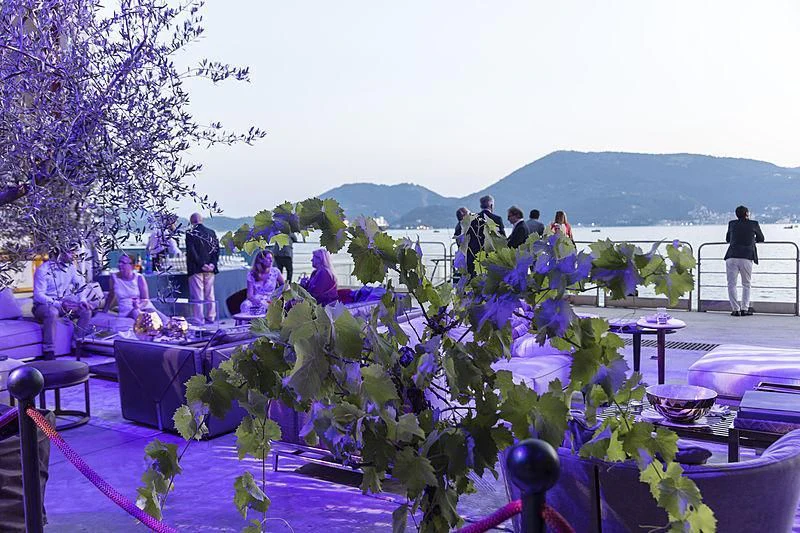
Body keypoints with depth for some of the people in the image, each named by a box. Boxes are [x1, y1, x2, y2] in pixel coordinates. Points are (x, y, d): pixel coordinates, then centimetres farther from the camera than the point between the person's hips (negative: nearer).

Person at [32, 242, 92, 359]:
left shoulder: (70, 267, 3)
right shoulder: (43, 269, -17)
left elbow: (80, 284, 12)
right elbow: (38, 295, -22)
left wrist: (82, 300, -8)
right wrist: (59, 304, -33)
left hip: (62, 304, 7)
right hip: (43, 306, -6)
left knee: (86, 311, -12)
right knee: (52, 312, -39)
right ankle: (49, 353, -33)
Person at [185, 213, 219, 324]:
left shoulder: (190, 233, -6)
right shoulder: (211, 233, 8)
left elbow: (191, 251, -13)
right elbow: (217, 249, 4)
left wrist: (201, 264, -11)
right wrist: (213, 263, -2)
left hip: (196, 269, -5)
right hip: (210, 269, 5)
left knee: (197, 295, -2)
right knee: (210, 294, 14)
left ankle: (198, 320, -2)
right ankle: (211, 318, 20)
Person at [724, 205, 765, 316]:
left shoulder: (732, 224, 14)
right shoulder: (753, 224, 10)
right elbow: (761, 239, 25)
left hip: (731, 258, 1)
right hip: (746, 258, -1)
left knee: (731, 284, 6)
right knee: (746, 285, 13)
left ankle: (735, 309, -1)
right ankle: (744, 309, 8)